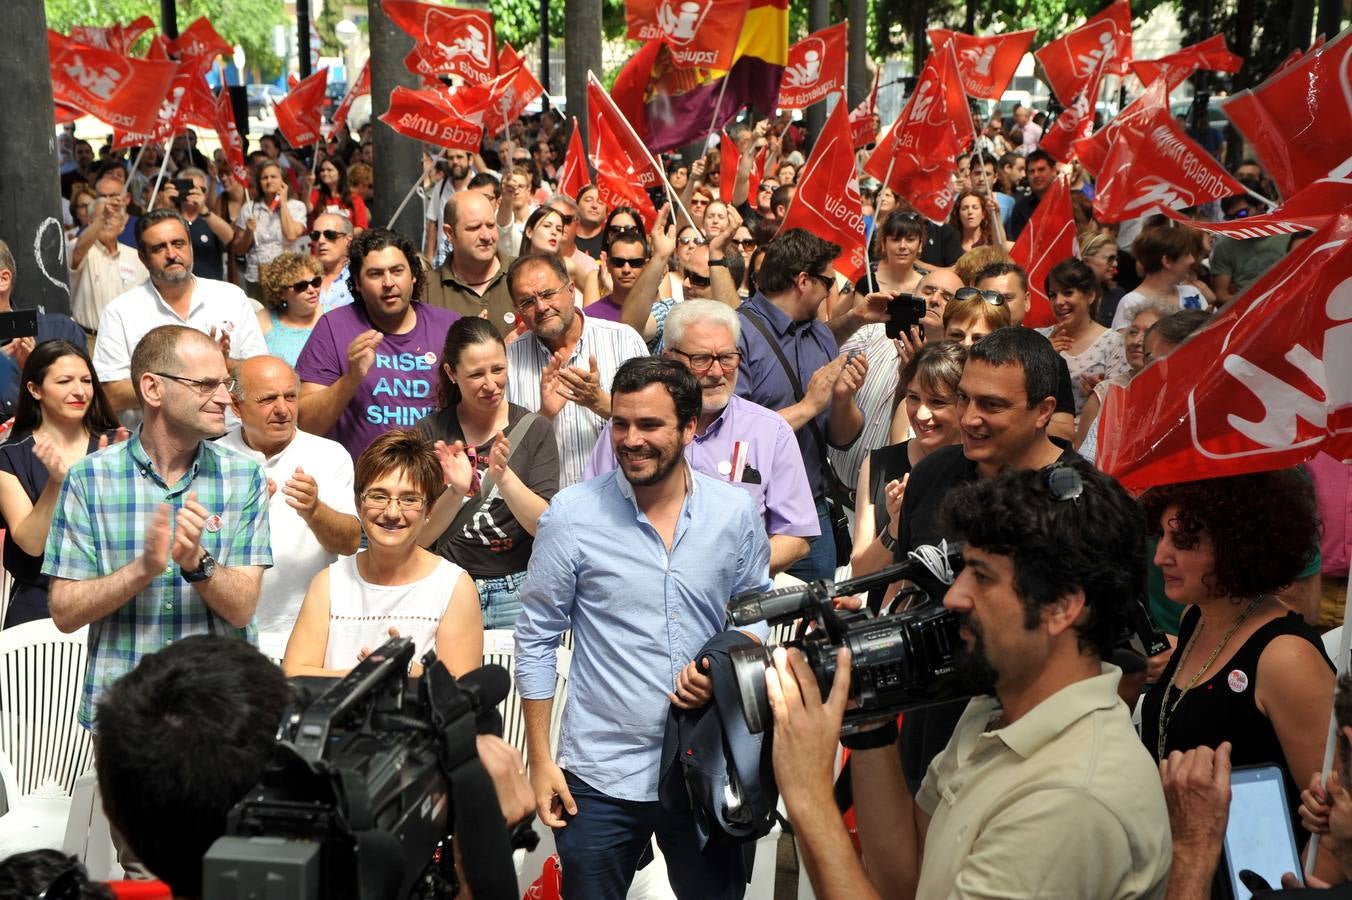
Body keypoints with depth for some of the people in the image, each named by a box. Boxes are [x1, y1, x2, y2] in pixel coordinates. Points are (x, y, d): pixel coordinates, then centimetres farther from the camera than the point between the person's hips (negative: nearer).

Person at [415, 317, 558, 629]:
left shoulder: (534, 428, -2)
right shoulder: (429, 432, -1)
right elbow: (419, 538, -7)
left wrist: (504, 477, -27)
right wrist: (455, 492, -25)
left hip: (518, 591, 0)